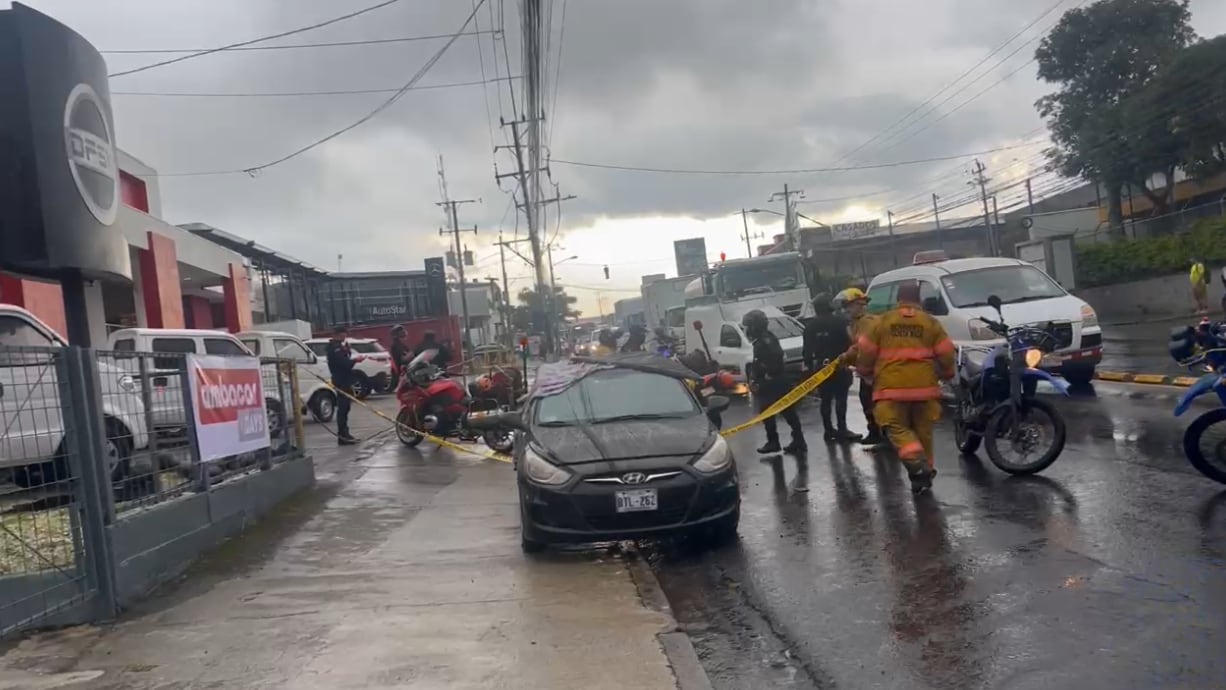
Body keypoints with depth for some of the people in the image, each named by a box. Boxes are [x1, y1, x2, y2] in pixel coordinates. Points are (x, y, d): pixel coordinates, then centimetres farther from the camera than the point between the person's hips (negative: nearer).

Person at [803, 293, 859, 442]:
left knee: (826, 399, 9)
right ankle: (842, 429, -8)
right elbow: (847, 343, -9)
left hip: (821, 366, 4)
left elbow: (807, 348, 6)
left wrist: (808, 365, 12)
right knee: (840, 398, -4)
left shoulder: (810, 326, 5)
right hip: (838, 364, -4)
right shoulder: (839, 321, -7)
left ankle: (829, 430, 13)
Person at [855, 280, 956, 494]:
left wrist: (864, 371, 22)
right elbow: (946, 354, 7)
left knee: (898, 429, 1)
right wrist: (946, 373, 25)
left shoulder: (882, 321, 3)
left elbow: (866, 352, 4)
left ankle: (916, 463, -21)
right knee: (923, 431, 12)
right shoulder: (930, 322, 6)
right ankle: (925, 470, 15)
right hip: (924, 386, 2)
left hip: (891, 387, -2)